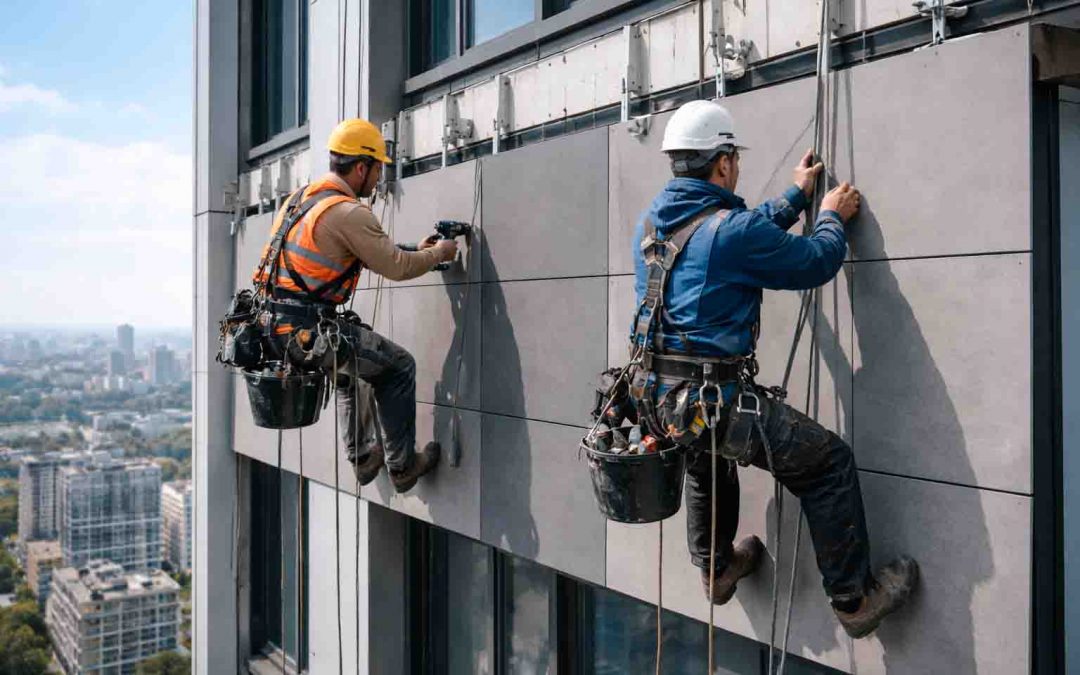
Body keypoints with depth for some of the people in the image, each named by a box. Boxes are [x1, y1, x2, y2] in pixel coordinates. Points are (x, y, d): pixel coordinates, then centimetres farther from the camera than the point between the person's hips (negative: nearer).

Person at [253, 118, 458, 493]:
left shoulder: (299, 197, 14)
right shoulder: (348, 213, -15)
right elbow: (397, 267, -10)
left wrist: (416, 251, 24)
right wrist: (439, 253, 8)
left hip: (275, 325, 10)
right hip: (306, 332, -9)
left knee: (356, 357, 32)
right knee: (398, 366, 5)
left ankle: (362, 457, 37)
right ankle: (402, 466, 13)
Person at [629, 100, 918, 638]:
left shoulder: (649, 223, 8)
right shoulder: (731, 228, -16)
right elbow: (813, 264, -2)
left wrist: (796, 195, 32)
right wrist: (832, 217, 18)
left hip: (656, 395, 9)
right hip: (713, 400, -8)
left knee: (708, 451, 37)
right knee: (829, 462, 4)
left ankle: (717, 568, 52)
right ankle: (855, 599, 13)